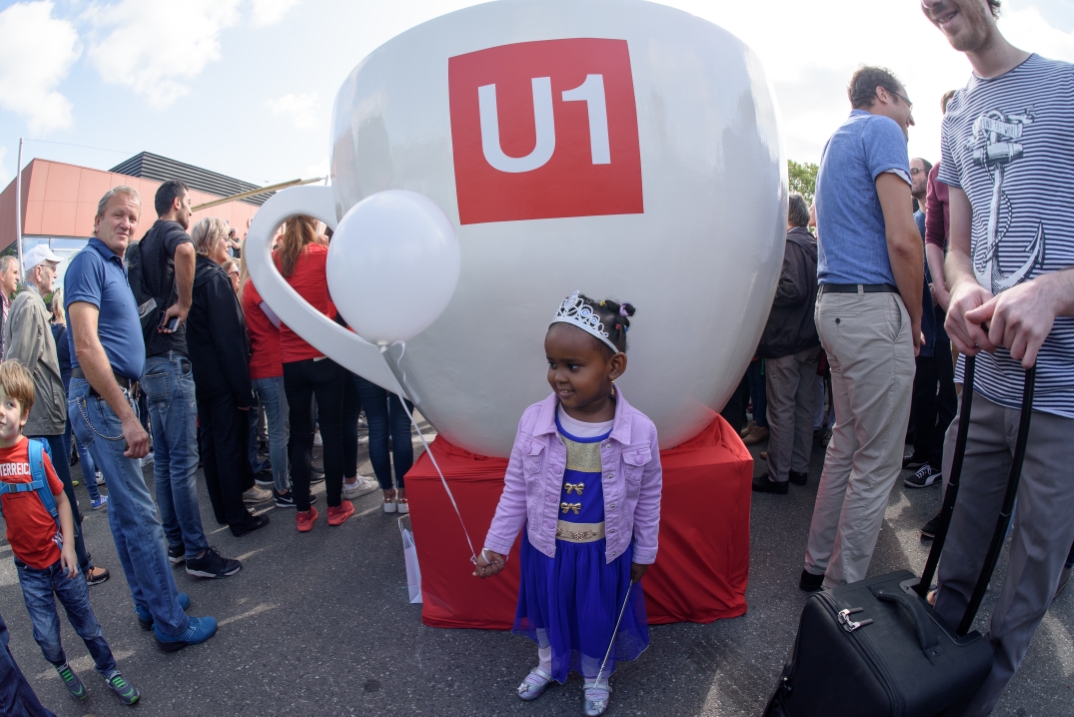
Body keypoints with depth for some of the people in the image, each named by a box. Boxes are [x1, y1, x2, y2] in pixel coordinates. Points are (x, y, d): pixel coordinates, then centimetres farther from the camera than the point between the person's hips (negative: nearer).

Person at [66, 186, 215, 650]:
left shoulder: (114, 266, 17)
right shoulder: (89, 262, -11)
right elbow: (85, 345, -21)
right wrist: (127, 417, -23)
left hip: (116, 396, 10)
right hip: (100, 399, -10)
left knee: (125, 508, 15)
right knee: (141, 513, -6)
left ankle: (150, 604, 27)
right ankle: (171, 625, 3)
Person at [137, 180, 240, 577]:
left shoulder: (147, 241, 20)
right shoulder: (172, 231, -7)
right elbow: (185, 251, -33)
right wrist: (184, 302, -23)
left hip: (150, 362, 10)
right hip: (171, 360, -10)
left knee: (164, 460, 13)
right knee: (184, 461, -6)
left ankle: (176, 543, 23)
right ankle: (197, 554, 1)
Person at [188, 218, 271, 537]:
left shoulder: (193, 277, 11)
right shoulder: (215, 278, -15)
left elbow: (196, 333, 15)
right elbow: (229, 339, -20)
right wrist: (243, 389, -18)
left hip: (200, 377, 9)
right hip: (222, 378, -9)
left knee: (211, 444, 14)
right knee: (231, 445, -1)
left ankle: (223, 510, 27)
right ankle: (238, 518, 8)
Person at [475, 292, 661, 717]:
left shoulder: (639, 431, -22)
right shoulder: (533, 421, -20)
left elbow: (648, 499, -5)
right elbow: (516, 490, -6)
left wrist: (644, 553, 5)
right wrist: (496, 546, -2)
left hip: (605, 550, -1)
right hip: (546, 546, 2)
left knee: (598, 616, 22)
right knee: (546, 609, 25)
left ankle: (596, 677, 53)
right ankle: (549, 664, 57)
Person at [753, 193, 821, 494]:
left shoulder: (788, 244, -14)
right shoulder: (814, 245, 12)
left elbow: (793, 289, -24)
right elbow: (811, 288, 16)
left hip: (785, 340, -9)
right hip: (810, 340, 9)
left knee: (781, 410, -2)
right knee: (804, 406, 14)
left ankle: (777, 476, 5)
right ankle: (799, 468, 24)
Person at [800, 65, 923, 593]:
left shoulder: (837, 140, 23)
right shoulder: (882, 129, -5)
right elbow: (902, 238, -17)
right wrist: (916, 318, -6)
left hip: (835, 305, 10)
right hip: (875, 309, -10)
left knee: (846, 444, 16)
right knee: (878, 462, -1)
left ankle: (819, 565, 26)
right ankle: (842, 589, 9)